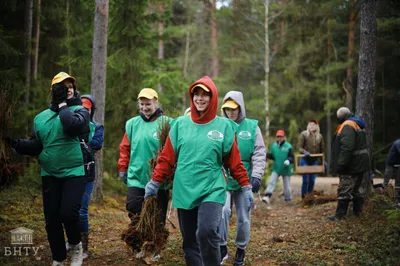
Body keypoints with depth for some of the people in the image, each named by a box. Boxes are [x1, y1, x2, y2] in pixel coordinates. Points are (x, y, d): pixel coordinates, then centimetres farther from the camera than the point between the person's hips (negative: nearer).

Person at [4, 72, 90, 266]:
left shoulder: (79, 110, 0)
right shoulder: (41, 117, 12)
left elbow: (73, 126, -24)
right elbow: (35, 146, 11)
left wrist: (63, 105, -11)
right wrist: (17, 144, -7)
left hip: (74, 173, -4)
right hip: (49, 175, 4)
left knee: (68, 213, -19)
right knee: (52, 219, 6)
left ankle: (76, 245, 12)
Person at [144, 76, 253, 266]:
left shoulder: (224, 126, 1)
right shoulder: (180, 124, 4)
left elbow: (234, 161, 5)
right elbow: (167, 157, 8)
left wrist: (246, 187, 3)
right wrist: (154, 182, 7)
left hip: (212, 191, -3)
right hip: (184, 192, 3)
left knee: (207, 233, -23)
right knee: (190, 241, 8)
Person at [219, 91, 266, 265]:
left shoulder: (252, 127, 0)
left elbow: (259, 155, -2)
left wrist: (256, 176, -11)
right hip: (223, 179, -1)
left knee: (243, 217, 9)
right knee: (222, 210, -18)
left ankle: (241, 250, 28)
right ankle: (222, 248, -1)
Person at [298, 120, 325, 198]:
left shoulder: (320, 136, 5)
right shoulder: (303, 134, -6)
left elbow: (322, 150, 11)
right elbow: (300, 148, -7)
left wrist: (323, 161, 6)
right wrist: (305, 152, -27)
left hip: (314, 161, 4)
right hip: (305, 160, -3)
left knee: (312, 180, 5)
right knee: (306, 180, -6)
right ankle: (304, 197, 5)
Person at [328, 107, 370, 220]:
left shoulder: (347, 126, -16)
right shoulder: (357, 125, 16)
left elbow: (346, 147, -27)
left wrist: (341, 164, -27)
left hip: (352, 164, -10)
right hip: (360, 163, 10)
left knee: (344, 189, -7)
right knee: (357, 188, 16)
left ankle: (340, 214, -7)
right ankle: (358, 210, 22)